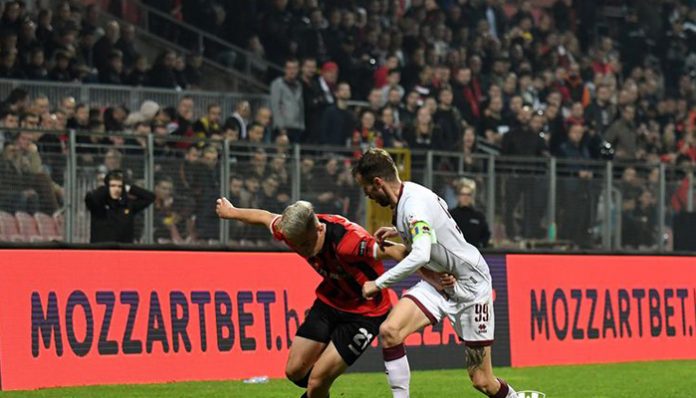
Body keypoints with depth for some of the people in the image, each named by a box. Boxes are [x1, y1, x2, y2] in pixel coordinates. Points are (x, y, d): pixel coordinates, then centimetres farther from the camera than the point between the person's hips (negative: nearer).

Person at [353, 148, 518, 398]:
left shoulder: (415, 205, -26)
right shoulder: (408, 192, 1)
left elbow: (420, 256, -40)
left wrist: (378, 283, -32)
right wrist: (399, 231, 9)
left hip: (469, 287, -8)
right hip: (438, 283, 8)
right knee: (389, 331, -18)